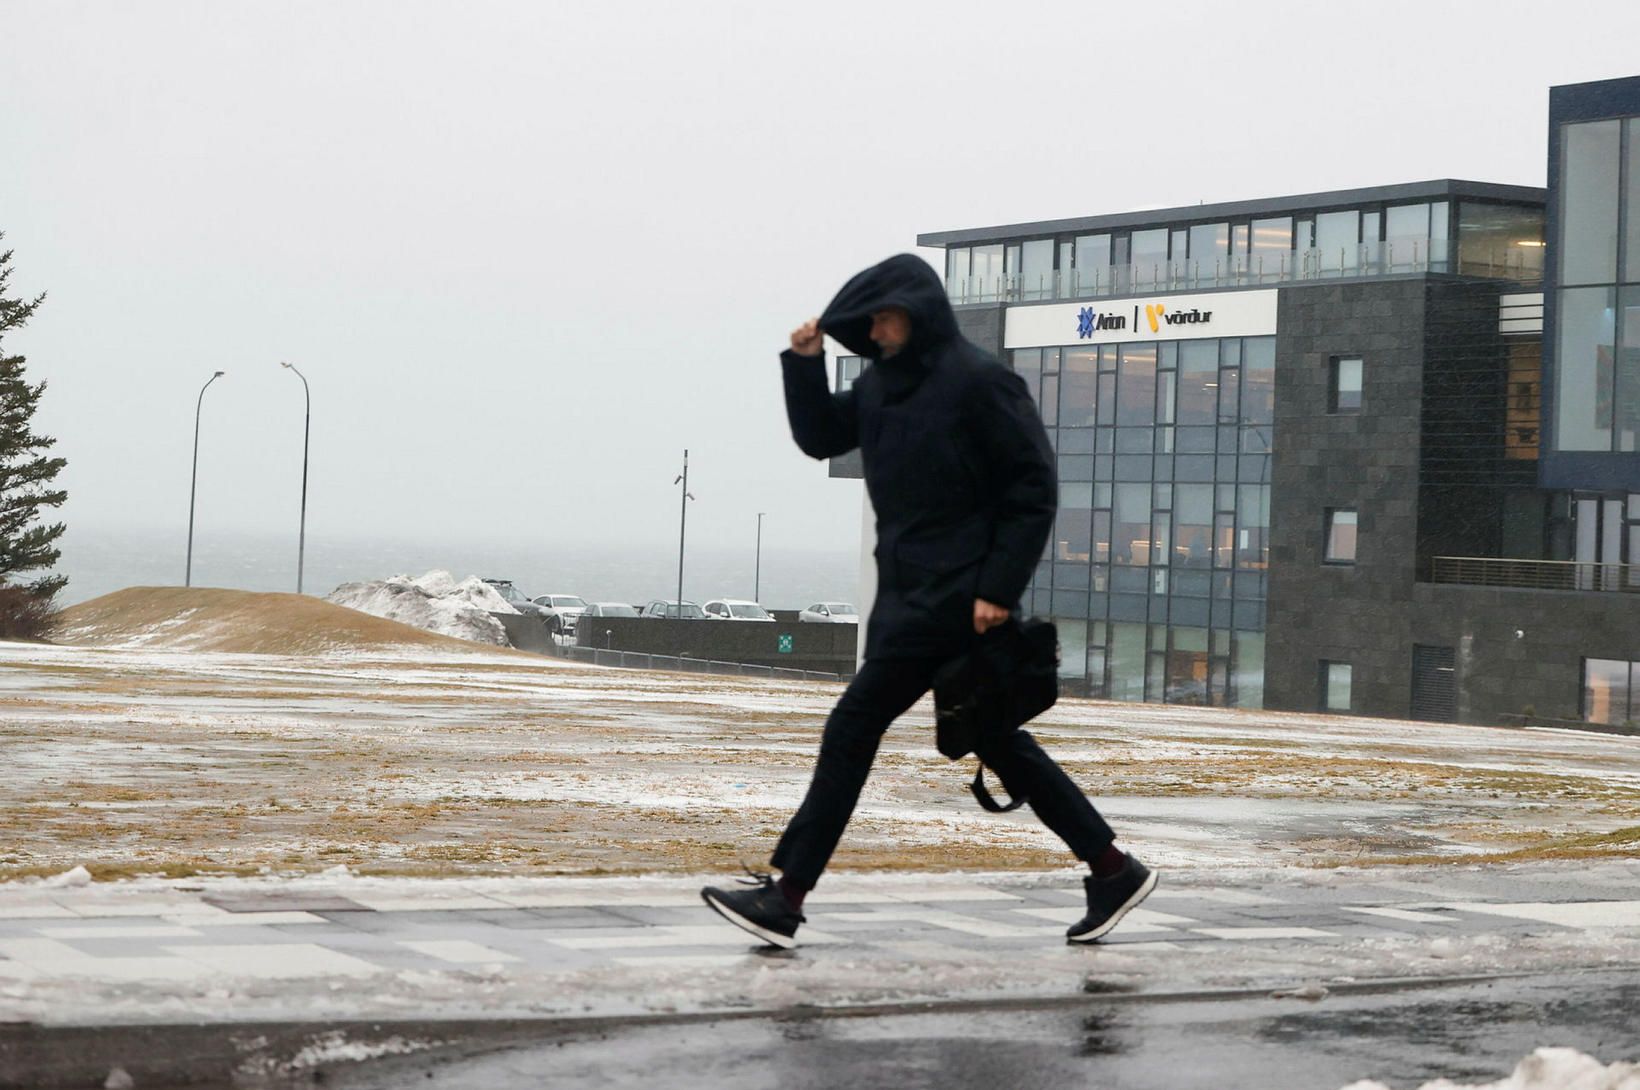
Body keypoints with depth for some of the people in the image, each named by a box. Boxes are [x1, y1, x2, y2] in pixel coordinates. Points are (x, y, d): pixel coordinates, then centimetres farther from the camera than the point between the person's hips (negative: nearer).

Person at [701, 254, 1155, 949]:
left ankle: (786, 898, -6)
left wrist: (999, 589, -18)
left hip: (956, 597, -9)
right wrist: (805, 365, 2)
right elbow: (821, 438, 18)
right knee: (995, 740, 12)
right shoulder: (884, 381, 11)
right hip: (908, 590, 9)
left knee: (852, 728, -9)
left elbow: (1035, 489, -14)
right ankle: (1113, 872, 19)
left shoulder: (978, 381, -13)